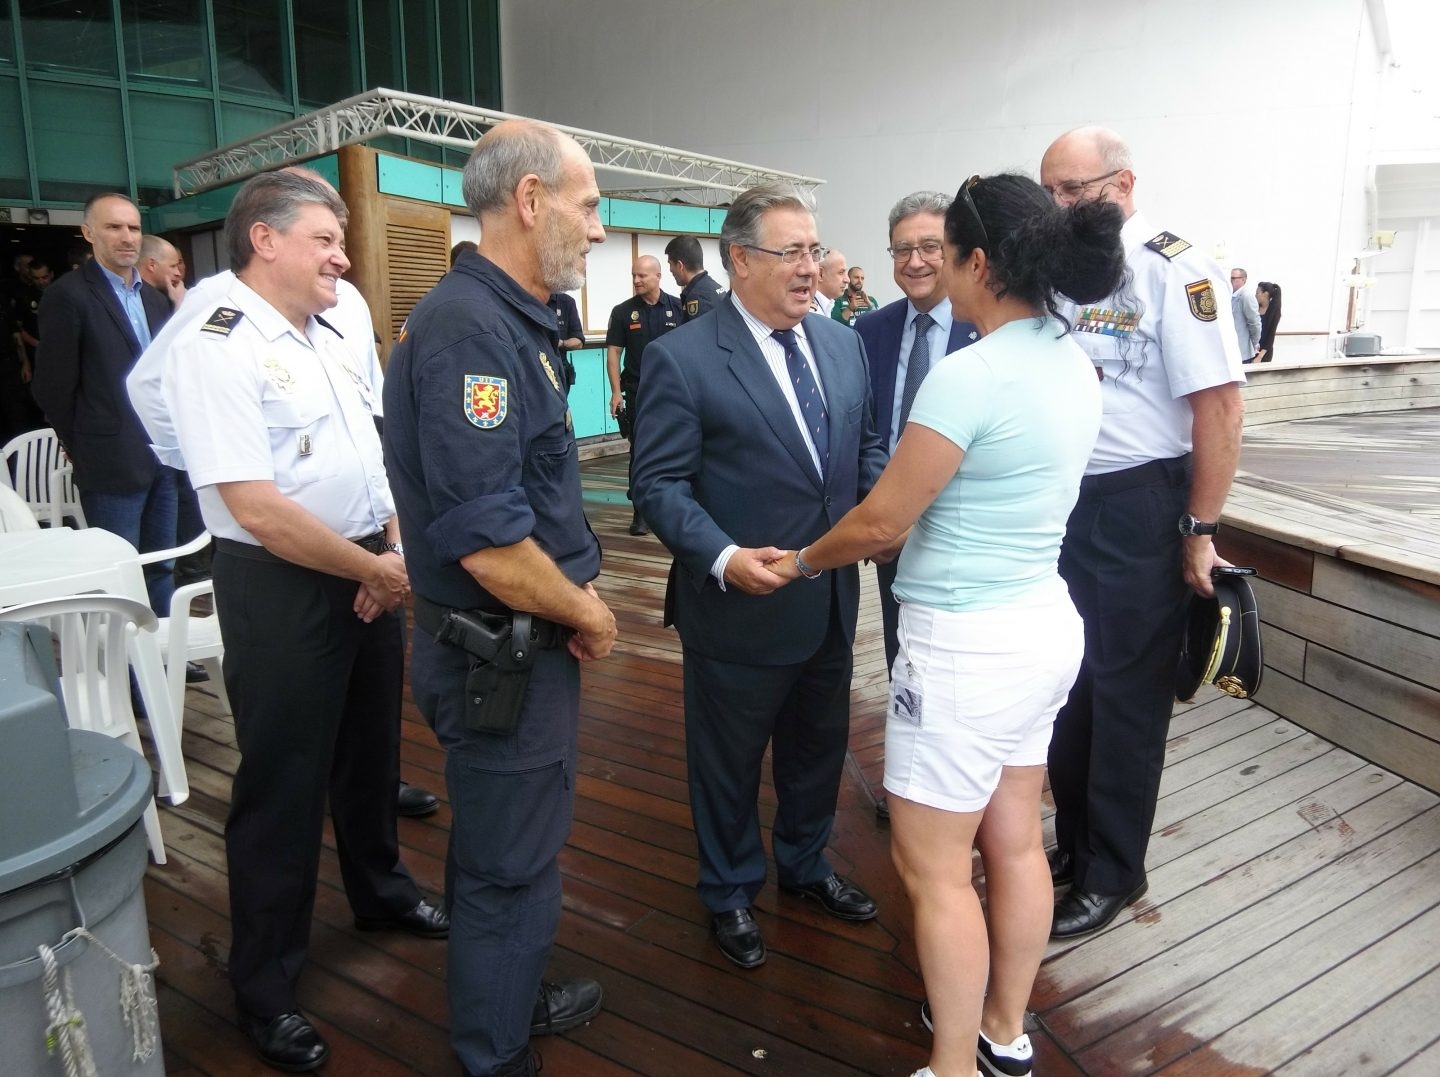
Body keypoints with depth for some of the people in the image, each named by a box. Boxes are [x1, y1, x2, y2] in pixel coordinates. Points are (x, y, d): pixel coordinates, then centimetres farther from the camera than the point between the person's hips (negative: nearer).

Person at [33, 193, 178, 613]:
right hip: (113, 464, -6)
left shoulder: (154, 299, 13)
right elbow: (53, 387, -7)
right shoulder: (68, 296, -8)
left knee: (162, 566, 13)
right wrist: (84, 448, 1)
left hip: (162, 456, 6)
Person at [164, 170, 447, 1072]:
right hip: (282, 589, -7)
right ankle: (267, 989, 25)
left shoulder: (330, 339, 9)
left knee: (371, 748, 23)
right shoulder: (216, 350, -17)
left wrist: (395, 557, -4)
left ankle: (380, 889, 47)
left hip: (373, 575, 8)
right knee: (283, 784, 6)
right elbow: (258, 508, -24)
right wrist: (379, 570, -16)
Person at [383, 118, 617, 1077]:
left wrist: (579, 588, 6)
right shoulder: (470, 329, -24)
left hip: (527, 642, 10)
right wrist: (588, 614, -14)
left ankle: (516, 998, 47)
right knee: (510, 864, 8)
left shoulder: (513, 319, 9)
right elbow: (488, 545, -30)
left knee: (511, 843, 25)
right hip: (497, 655, -10)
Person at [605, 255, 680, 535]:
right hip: (638, 393, 0)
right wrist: (616, 391, -6)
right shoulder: (623, 312, 2)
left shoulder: (678, 308, 1)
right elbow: (613, 352, 1)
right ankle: (640, 511, 8)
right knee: (640, 451, 2)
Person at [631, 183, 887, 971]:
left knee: (818, 750, 23)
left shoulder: (843, 344, 4)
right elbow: (658, 483, -15)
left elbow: (867, 447, 12)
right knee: (729, 762, 15)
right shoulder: (681, 358, -14)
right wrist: (723, 556, -29)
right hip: (740, 607, -5)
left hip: (831, 601, 6)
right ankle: (729, 894, 39)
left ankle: (806, 864, 49)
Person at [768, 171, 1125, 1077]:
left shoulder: (969, 375, -22)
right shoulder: (1072, 363, 5)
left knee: (933, 866, 6)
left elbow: (882, 523, -16)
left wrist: (801, 561, 1)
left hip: (969, 642, -9)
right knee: (1015, 841, 20)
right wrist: (910, 526, 20)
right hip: (1044, 624, 9)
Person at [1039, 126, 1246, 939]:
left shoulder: (1174, 270, -13)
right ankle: (1074, 841, 38)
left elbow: (1221, 403, -16)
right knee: (1066, 682, 17)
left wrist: (1200, 528, -16)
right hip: (1063, 502, 7)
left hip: (1138, 508, -7)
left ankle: (1113, 872, 26)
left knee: (1126, 691, 7)